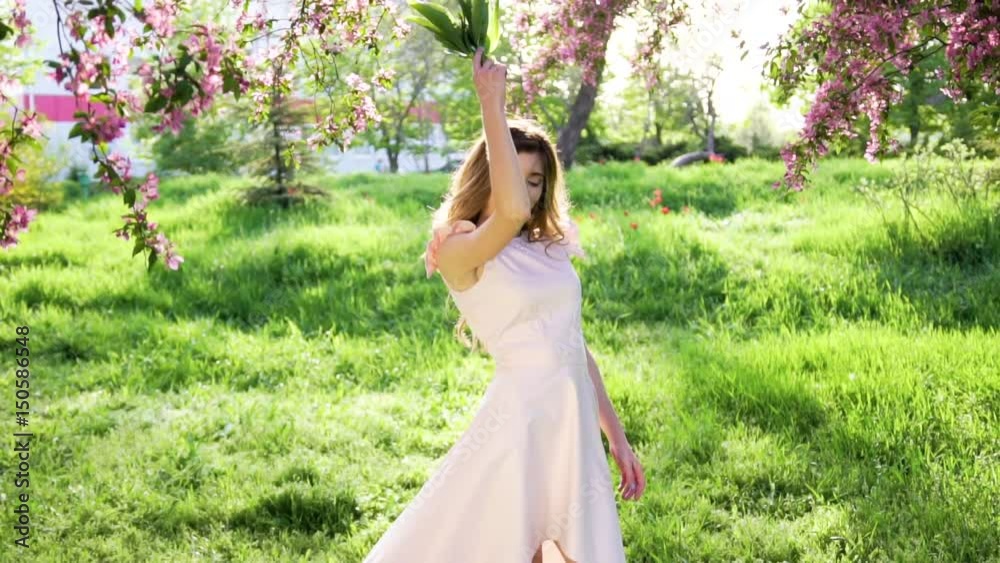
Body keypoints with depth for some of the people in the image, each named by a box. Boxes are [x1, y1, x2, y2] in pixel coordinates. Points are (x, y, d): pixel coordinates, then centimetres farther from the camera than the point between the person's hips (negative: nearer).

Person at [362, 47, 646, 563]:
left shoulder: (550, 250, 13)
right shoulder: (459, 251, -8)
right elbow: (511, 212, -30)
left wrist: (617, 438, 16)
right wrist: (492, 103, -22)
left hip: (573, 428, 7)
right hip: (519, 424, -7)